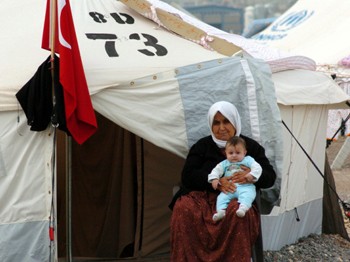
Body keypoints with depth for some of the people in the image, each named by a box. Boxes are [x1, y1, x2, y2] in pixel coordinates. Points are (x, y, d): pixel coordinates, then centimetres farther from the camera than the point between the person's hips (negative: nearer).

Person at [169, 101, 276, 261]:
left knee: (238, 212, -38)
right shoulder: (202, 146, 14)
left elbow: (270, 177, 10)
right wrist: (216, 182, -15)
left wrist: (253, 176, -15)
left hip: (238, 198, -1)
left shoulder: (251, 146, 13)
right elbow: (187, 176, 2)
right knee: (184, 208, -33)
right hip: (202, 196, 1)